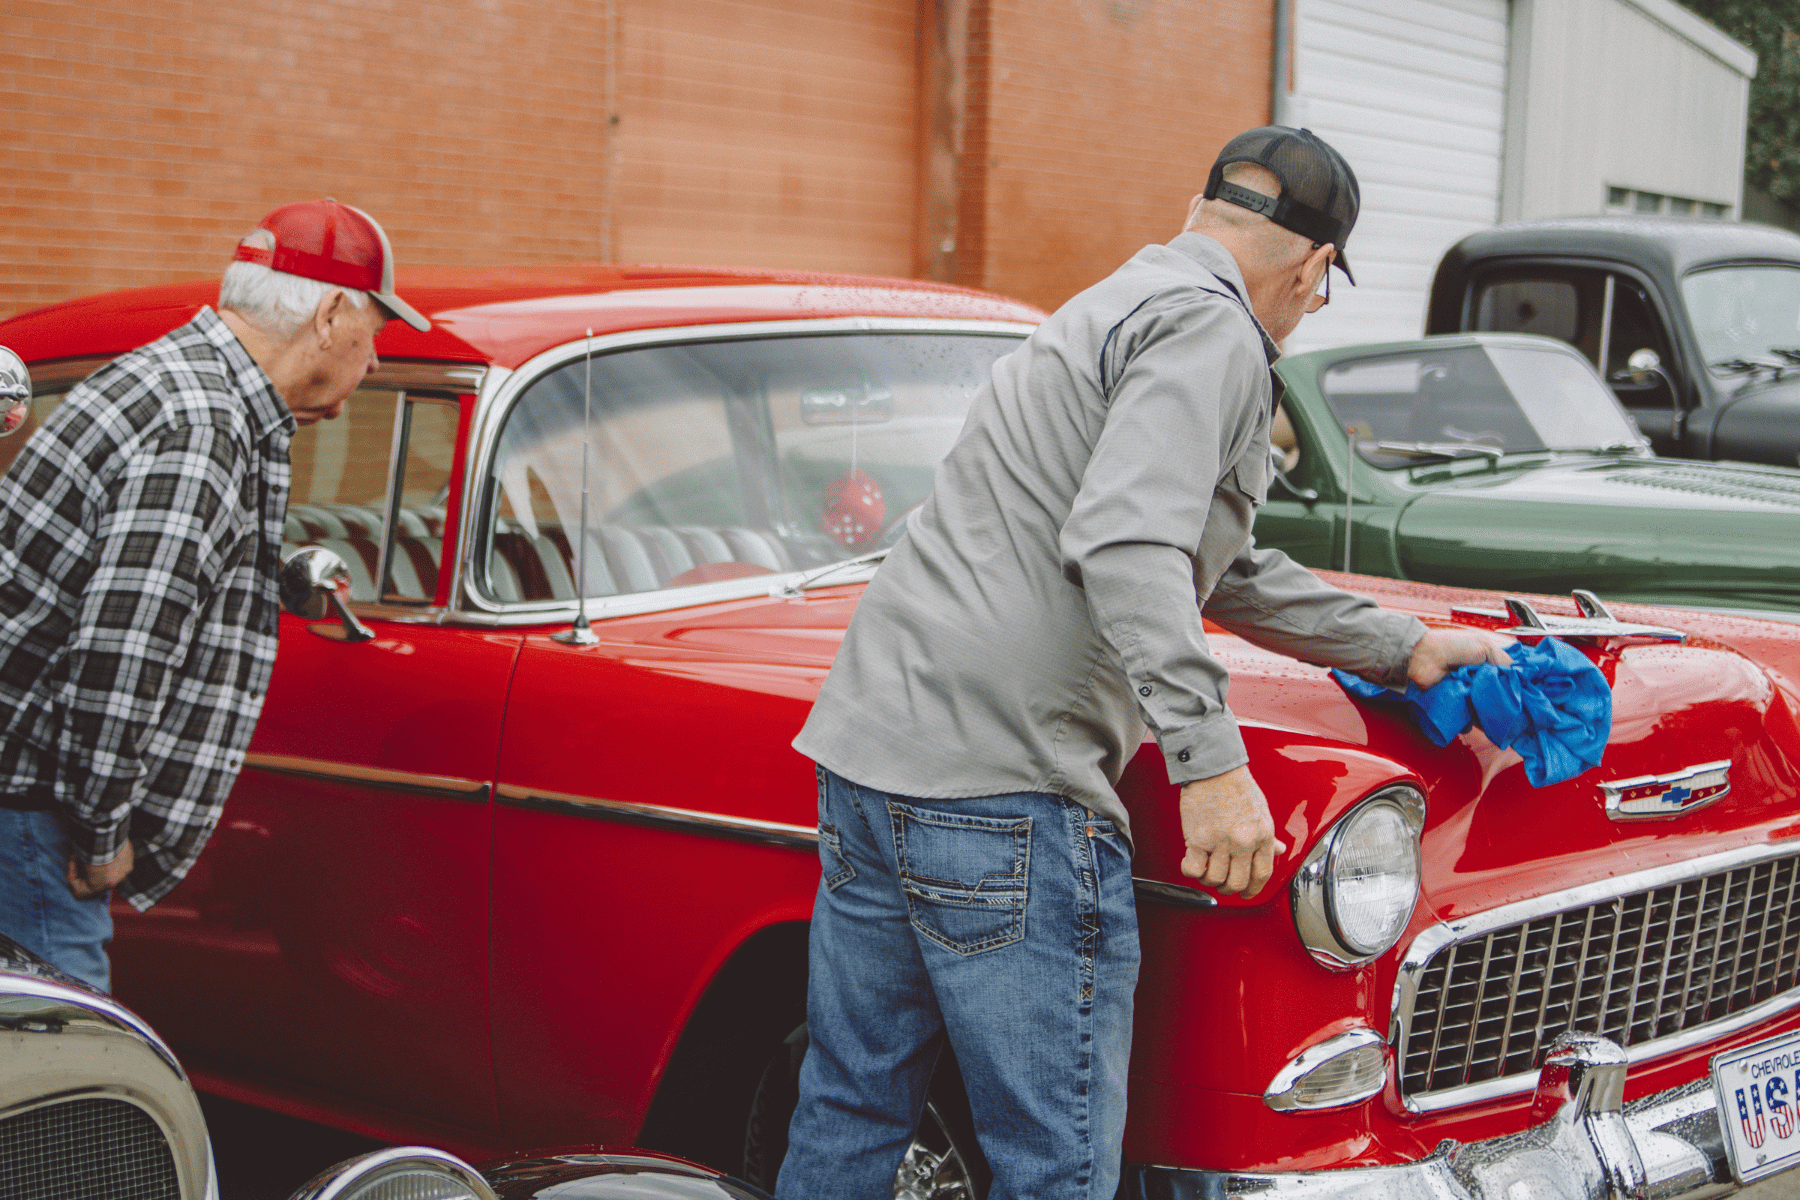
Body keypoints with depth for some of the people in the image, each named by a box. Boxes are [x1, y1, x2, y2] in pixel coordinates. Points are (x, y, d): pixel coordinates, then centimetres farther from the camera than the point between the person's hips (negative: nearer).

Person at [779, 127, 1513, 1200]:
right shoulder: (1209, 329, -6)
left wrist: (1405, 650, 35)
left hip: (867, 747, 10)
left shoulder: (1120, 306, 25)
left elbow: (1226, 569, 31)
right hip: (1001, 787, -10)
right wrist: (1211, 759, -26)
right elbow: (1123, 542, -23)